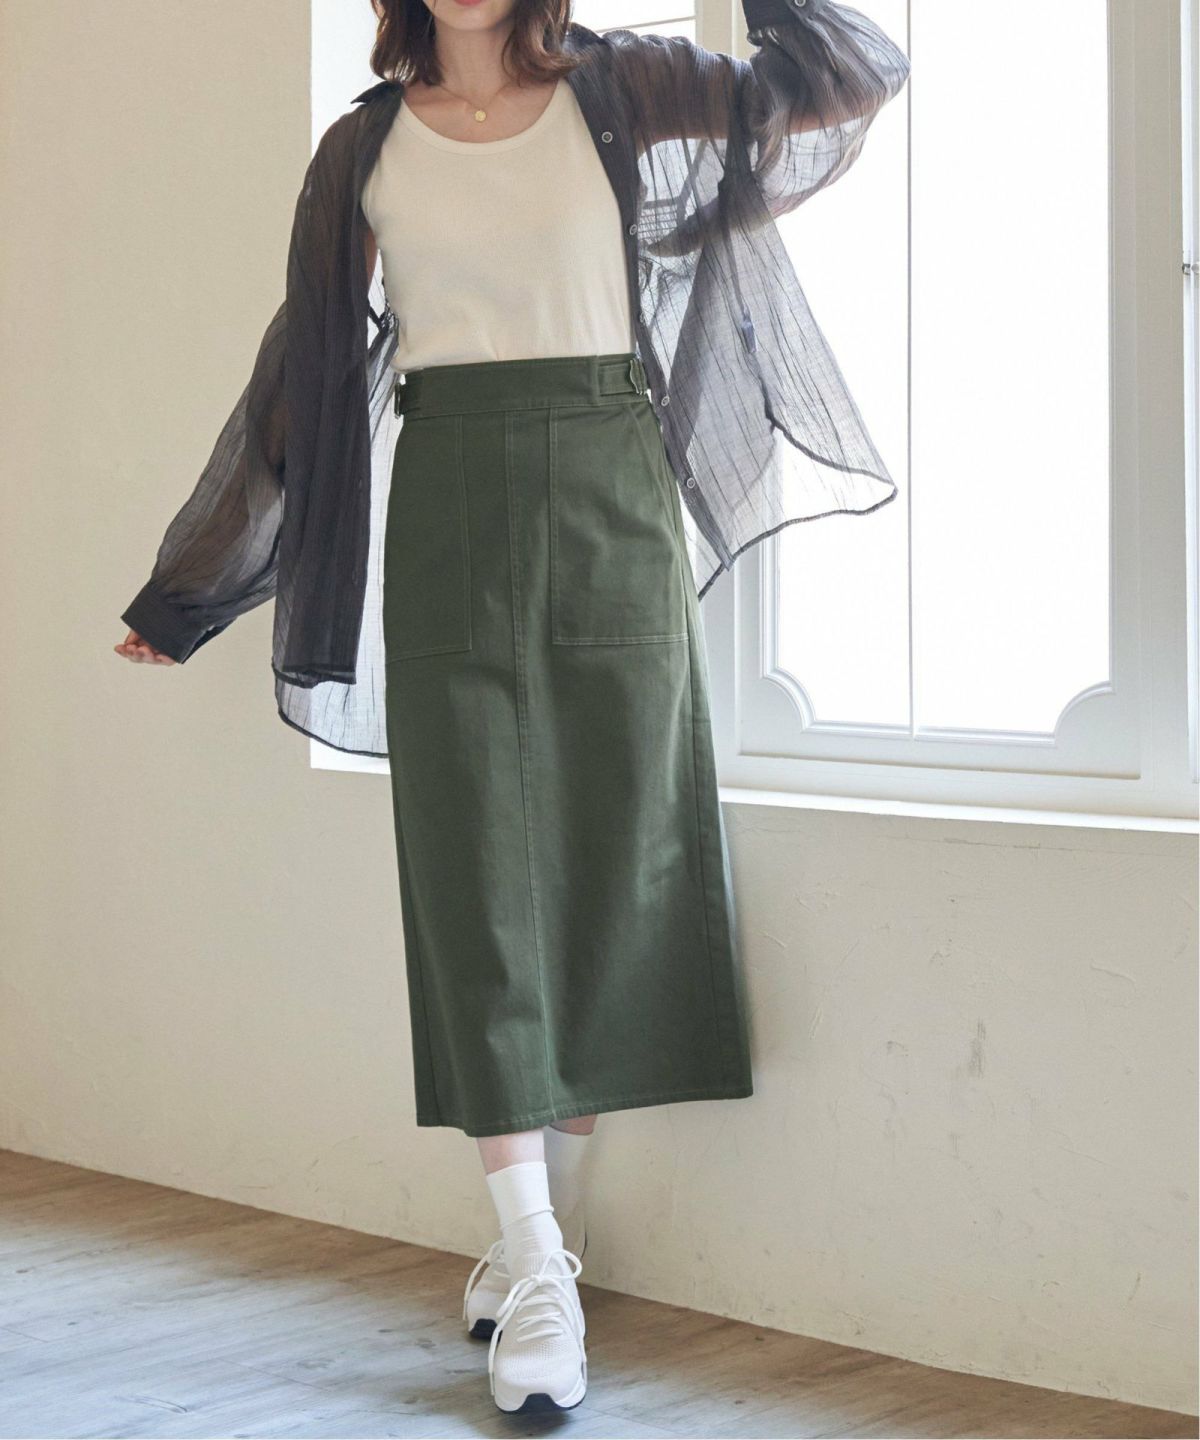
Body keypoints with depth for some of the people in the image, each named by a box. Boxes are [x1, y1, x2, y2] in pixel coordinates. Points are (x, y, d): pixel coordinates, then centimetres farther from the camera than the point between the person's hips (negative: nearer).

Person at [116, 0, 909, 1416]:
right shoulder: (368, 149, 9)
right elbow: (303, 374, 12)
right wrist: (187, 594, 13)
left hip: (612, 499, 0)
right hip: (450, 503, 0)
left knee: (609, 855, 2)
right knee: (477, 864, -5)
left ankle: (548, 1225, 16)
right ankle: (535, 1267, -2)